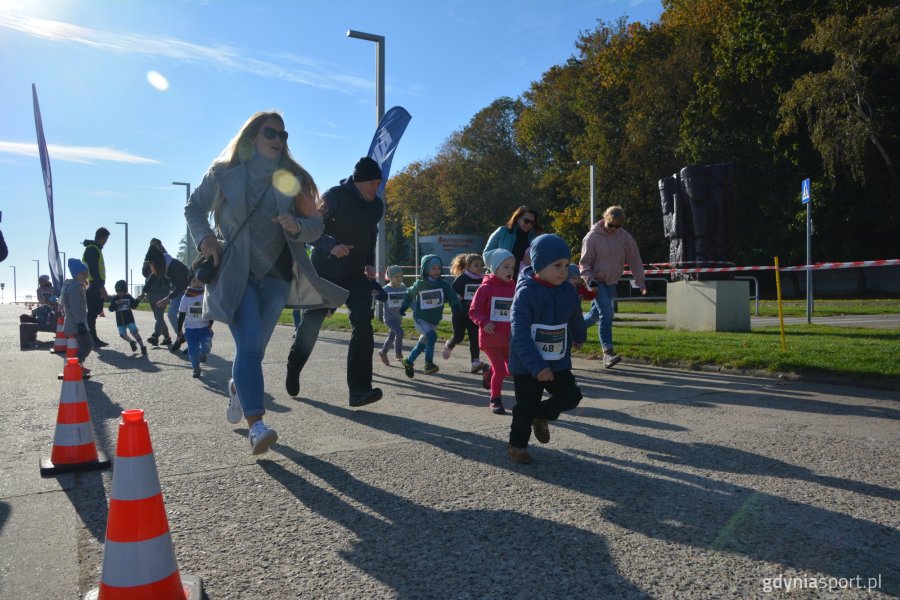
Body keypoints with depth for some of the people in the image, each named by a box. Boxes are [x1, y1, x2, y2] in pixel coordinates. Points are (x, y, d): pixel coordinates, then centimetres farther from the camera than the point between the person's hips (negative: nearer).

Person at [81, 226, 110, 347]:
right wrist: (101, 287, -22)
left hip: (95, 287, 10)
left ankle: (93, 338, 18)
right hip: (94, 287, -10)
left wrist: (101, 286, 21)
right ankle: (93, 339, -5)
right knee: (93, 313, -7)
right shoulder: (92, 249, -12)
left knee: (94, 312, 13)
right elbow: (94, 270, -20)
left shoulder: (94, 249, 19)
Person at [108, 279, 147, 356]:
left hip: (129, 319, -3)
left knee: (134, 332, -13)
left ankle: (142, 347, -14)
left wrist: (137, 300, -16)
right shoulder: (114, 299, 3)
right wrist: (116, 304, -20)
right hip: (120, 321, 3)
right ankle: (132, 342, 24)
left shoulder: (128, 297, 1)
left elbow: (134, 306, 0)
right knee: (122, 334, -2)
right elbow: (111, 309, -3)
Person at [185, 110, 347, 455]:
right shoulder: (224, 174, 0)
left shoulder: (292, 178, 5)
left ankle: (238, 388, 42)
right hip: (235, 273, -2)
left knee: (254, 347, 9)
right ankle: (256, 424, -16)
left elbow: (316, 224, 4)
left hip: (276, 275, 3)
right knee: (249, 345, -17)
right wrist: (204, 237, -6)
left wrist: (297, 226, -18)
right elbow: (193, 209, 13)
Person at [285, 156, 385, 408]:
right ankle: (293, 369, 38)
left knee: (363, 323, -19)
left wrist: (369, 262, 7)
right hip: (324, 271, -3)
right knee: (311, 323, 7)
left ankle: (359, 389, -21)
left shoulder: (376, 206, 3)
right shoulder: (334, 197, -14)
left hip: (355, 273, 3)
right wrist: (331, 246, -35)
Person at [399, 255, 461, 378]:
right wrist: (404, 306, 6)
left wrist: (455, 305, -33)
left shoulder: (443, 284, -6)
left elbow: (452, 296, -13)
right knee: (432, 336, -30)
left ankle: (408, 362, 40)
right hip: (420, 319, -4)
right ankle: (429, 364, -22)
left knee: (423, 344, 17)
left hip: (434, 321, 4)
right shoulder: (419, 285, -7)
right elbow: (409, 294, 11)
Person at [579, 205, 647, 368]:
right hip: (597, 282, -5)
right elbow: (584, 263, -8)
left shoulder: (624, 236, -1)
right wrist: (589, 280, -20)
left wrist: (641, 281, -2)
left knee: (597, 313, 12)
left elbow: (634, 259, 2)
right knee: (607, 314, -17)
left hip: (612, 282, 5)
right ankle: (607, 352, -18)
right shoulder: (592, 237, -12)